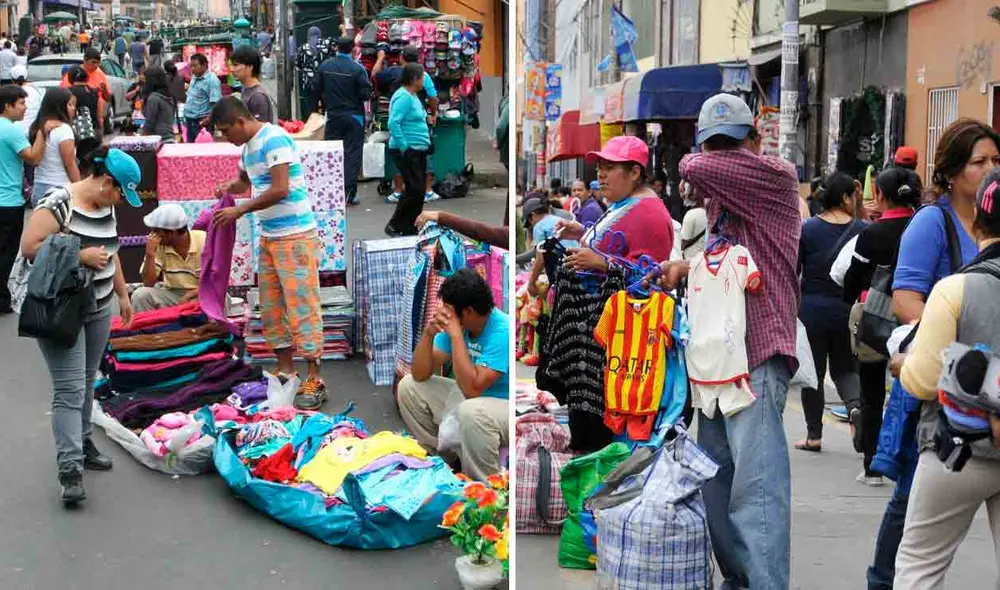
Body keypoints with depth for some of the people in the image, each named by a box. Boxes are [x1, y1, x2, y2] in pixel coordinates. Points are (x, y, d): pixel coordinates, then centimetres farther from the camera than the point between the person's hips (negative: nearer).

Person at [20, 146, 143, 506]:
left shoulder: (106, 207, 8)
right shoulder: (59, 204, -18)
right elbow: (29, 247, -22)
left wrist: (123, 294, 22)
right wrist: (80, 256, -23)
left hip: (98, 310, 8)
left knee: (86, 382, 17)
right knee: (69, 390, -10)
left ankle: (82, 444, 32)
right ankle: (70, 470, -10)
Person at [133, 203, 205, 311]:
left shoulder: (204, 242, -16)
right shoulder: (158, 245, -8)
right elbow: (148, 283, -8)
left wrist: (188, 296, -25)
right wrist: (150, 255, -21)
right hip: (173, 294, 3)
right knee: (140, 295, -20)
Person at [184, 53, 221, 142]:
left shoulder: (212, 80, -14)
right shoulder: (194, 78, 13)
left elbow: (216, 104, -20)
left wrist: (208, 120, -26)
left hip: (202, 122, -9)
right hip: (189, 121, 9)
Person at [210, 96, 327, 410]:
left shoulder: (274, 139, -16)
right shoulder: (248, 146, 13)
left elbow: (280, 189, -23)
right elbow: (246, 179, 31)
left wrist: (240, 210, -16)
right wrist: (230, 188, 8)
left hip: (295, 236, -10)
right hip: (269, 237, 10)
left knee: (301, 306, -8)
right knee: (271, 307, 12)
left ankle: (314, 381, -5)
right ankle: (285, 370, 22)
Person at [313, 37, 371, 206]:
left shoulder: (324, 66, -2)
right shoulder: (358, 69, -13)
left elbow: (316, 90, 6)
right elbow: (366, 94, -14)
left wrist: (317, 105, 23)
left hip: (333, 115, 3)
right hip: (354, 116, -3)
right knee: (352, 154, 2)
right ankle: (349, 193, -2)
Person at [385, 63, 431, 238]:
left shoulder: (412, 96, 15)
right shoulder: (403, 97, -17)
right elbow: (393, 122, -26)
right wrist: (403, 147, -23)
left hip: (418, 151, 10)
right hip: (407, 151, -10)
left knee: (418, 190, 11)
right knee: (414, 189, -11)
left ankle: (410, 226, 18)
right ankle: (395, 226, -1)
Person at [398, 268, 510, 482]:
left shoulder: (502, 332, -28)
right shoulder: (455, 323, -6)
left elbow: (472, 389, -35)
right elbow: (420, 375, -4)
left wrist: (456, 335, -33)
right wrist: (428, 333, -20)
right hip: (471, 397, 8)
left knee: (472, 411, -39)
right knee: (409, 386, 4)